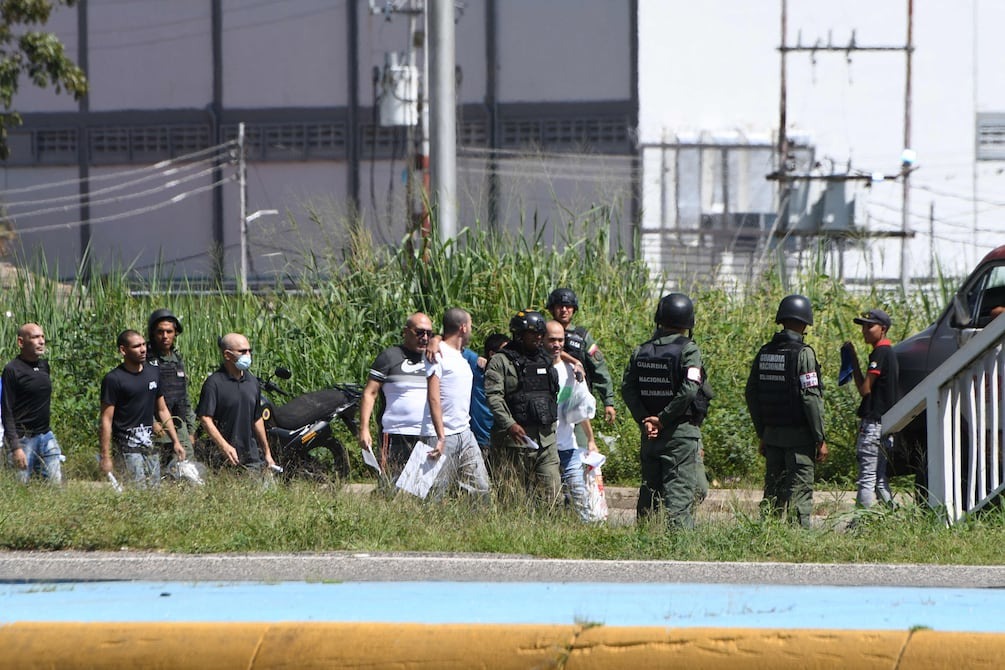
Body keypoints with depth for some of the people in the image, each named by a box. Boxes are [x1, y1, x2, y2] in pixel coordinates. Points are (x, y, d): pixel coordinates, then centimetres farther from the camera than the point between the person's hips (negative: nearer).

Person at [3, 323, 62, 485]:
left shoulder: (44, 365, 11)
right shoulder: (12, 370, -10)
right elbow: (7, 412, -12)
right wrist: (15, 447, -19)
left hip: (46, 435, 7)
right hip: (23, 439, -6)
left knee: (56, 483, -1)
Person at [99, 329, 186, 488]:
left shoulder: (153, 373, 13)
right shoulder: (113, 379, -7)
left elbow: (162, 410, 21)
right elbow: (106, 420, -8)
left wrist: (175, 441, 15)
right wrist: (105, 457, -12)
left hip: (150, 444, 6)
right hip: (127, 446, -6)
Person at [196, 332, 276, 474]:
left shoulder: (252, 381, 15)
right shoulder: (214, 383, -8)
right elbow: (205, 419, -15)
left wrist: (267, 453, 23)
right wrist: (224, 447, -25)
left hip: (252, 457, 6)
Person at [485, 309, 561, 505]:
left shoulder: (546, 360, 18)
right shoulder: (501, 361, -3)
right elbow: (493, 396, -14)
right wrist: (509, 424, -23)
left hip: (546, 439, 6)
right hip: (514, 438, -6)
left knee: (552, 492, -1)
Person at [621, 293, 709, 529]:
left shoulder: (641, 351, 7)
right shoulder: (688, 350, -9)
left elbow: (627, 388, 0)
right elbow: (689, 389, -19)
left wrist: (644, 419, -5)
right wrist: (663, 419, -13)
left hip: (650, 433, 5)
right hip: (681, 431, -5)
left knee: (650, 487, 13)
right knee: (680, 490, -5)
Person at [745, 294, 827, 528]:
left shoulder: (764, 353, 7)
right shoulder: (803, 353, -12)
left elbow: (751, 394, 11)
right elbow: (811, 398, -16)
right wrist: (820, 439, -10)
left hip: (772, 433, 6)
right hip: (798, 436, -6)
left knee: (772, 492, 12)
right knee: (799, 495, -5)